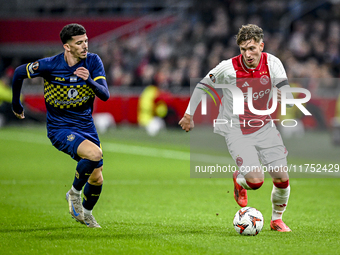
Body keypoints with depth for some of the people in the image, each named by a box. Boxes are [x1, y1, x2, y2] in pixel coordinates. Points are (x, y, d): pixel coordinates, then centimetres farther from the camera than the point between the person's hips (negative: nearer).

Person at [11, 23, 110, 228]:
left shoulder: (93, 62, -10)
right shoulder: (50, 65, -18)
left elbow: (105, 95, -17)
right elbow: (19, 73, -1)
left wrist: (90, 81, -37)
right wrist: (16, 104, 11)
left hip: (85, 125, 4)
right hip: (59, 128, -4)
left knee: (97, 179, 5)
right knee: (95, 153, -30)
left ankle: (86, 213, 36)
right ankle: (74, 192, -4)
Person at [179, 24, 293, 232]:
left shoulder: (272, 63, -11)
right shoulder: (228, 68, -18)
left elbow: (285, 93, -7)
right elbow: (203, 86, -2)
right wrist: (189, 115, 1)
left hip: (264, 127, 4)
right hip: (237, 130, -3)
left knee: (282, 178, -3)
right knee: (256, 181, -18)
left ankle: (277, 219, 24)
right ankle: (239, 181, 21)